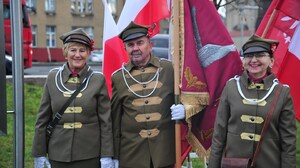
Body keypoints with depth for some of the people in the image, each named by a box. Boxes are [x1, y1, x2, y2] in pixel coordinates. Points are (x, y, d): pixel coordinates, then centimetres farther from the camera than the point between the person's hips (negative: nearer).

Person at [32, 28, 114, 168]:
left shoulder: (98, 79, -3)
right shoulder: (53, 77, 2)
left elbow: (105, 120, -3)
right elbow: (43, 117, 5)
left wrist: (106, 156, -6)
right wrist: (39, 153, 3)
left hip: (90, 156, -1)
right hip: (58, 155, 2)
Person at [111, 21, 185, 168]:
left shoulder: (169, 69, 1)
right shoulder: (118, 77, 5)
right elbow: (115, 119, 7)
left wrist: (183, 109, -12)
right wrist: (114, 155, 7)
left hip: (165, 151, 0)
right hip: (131, 154, 1)